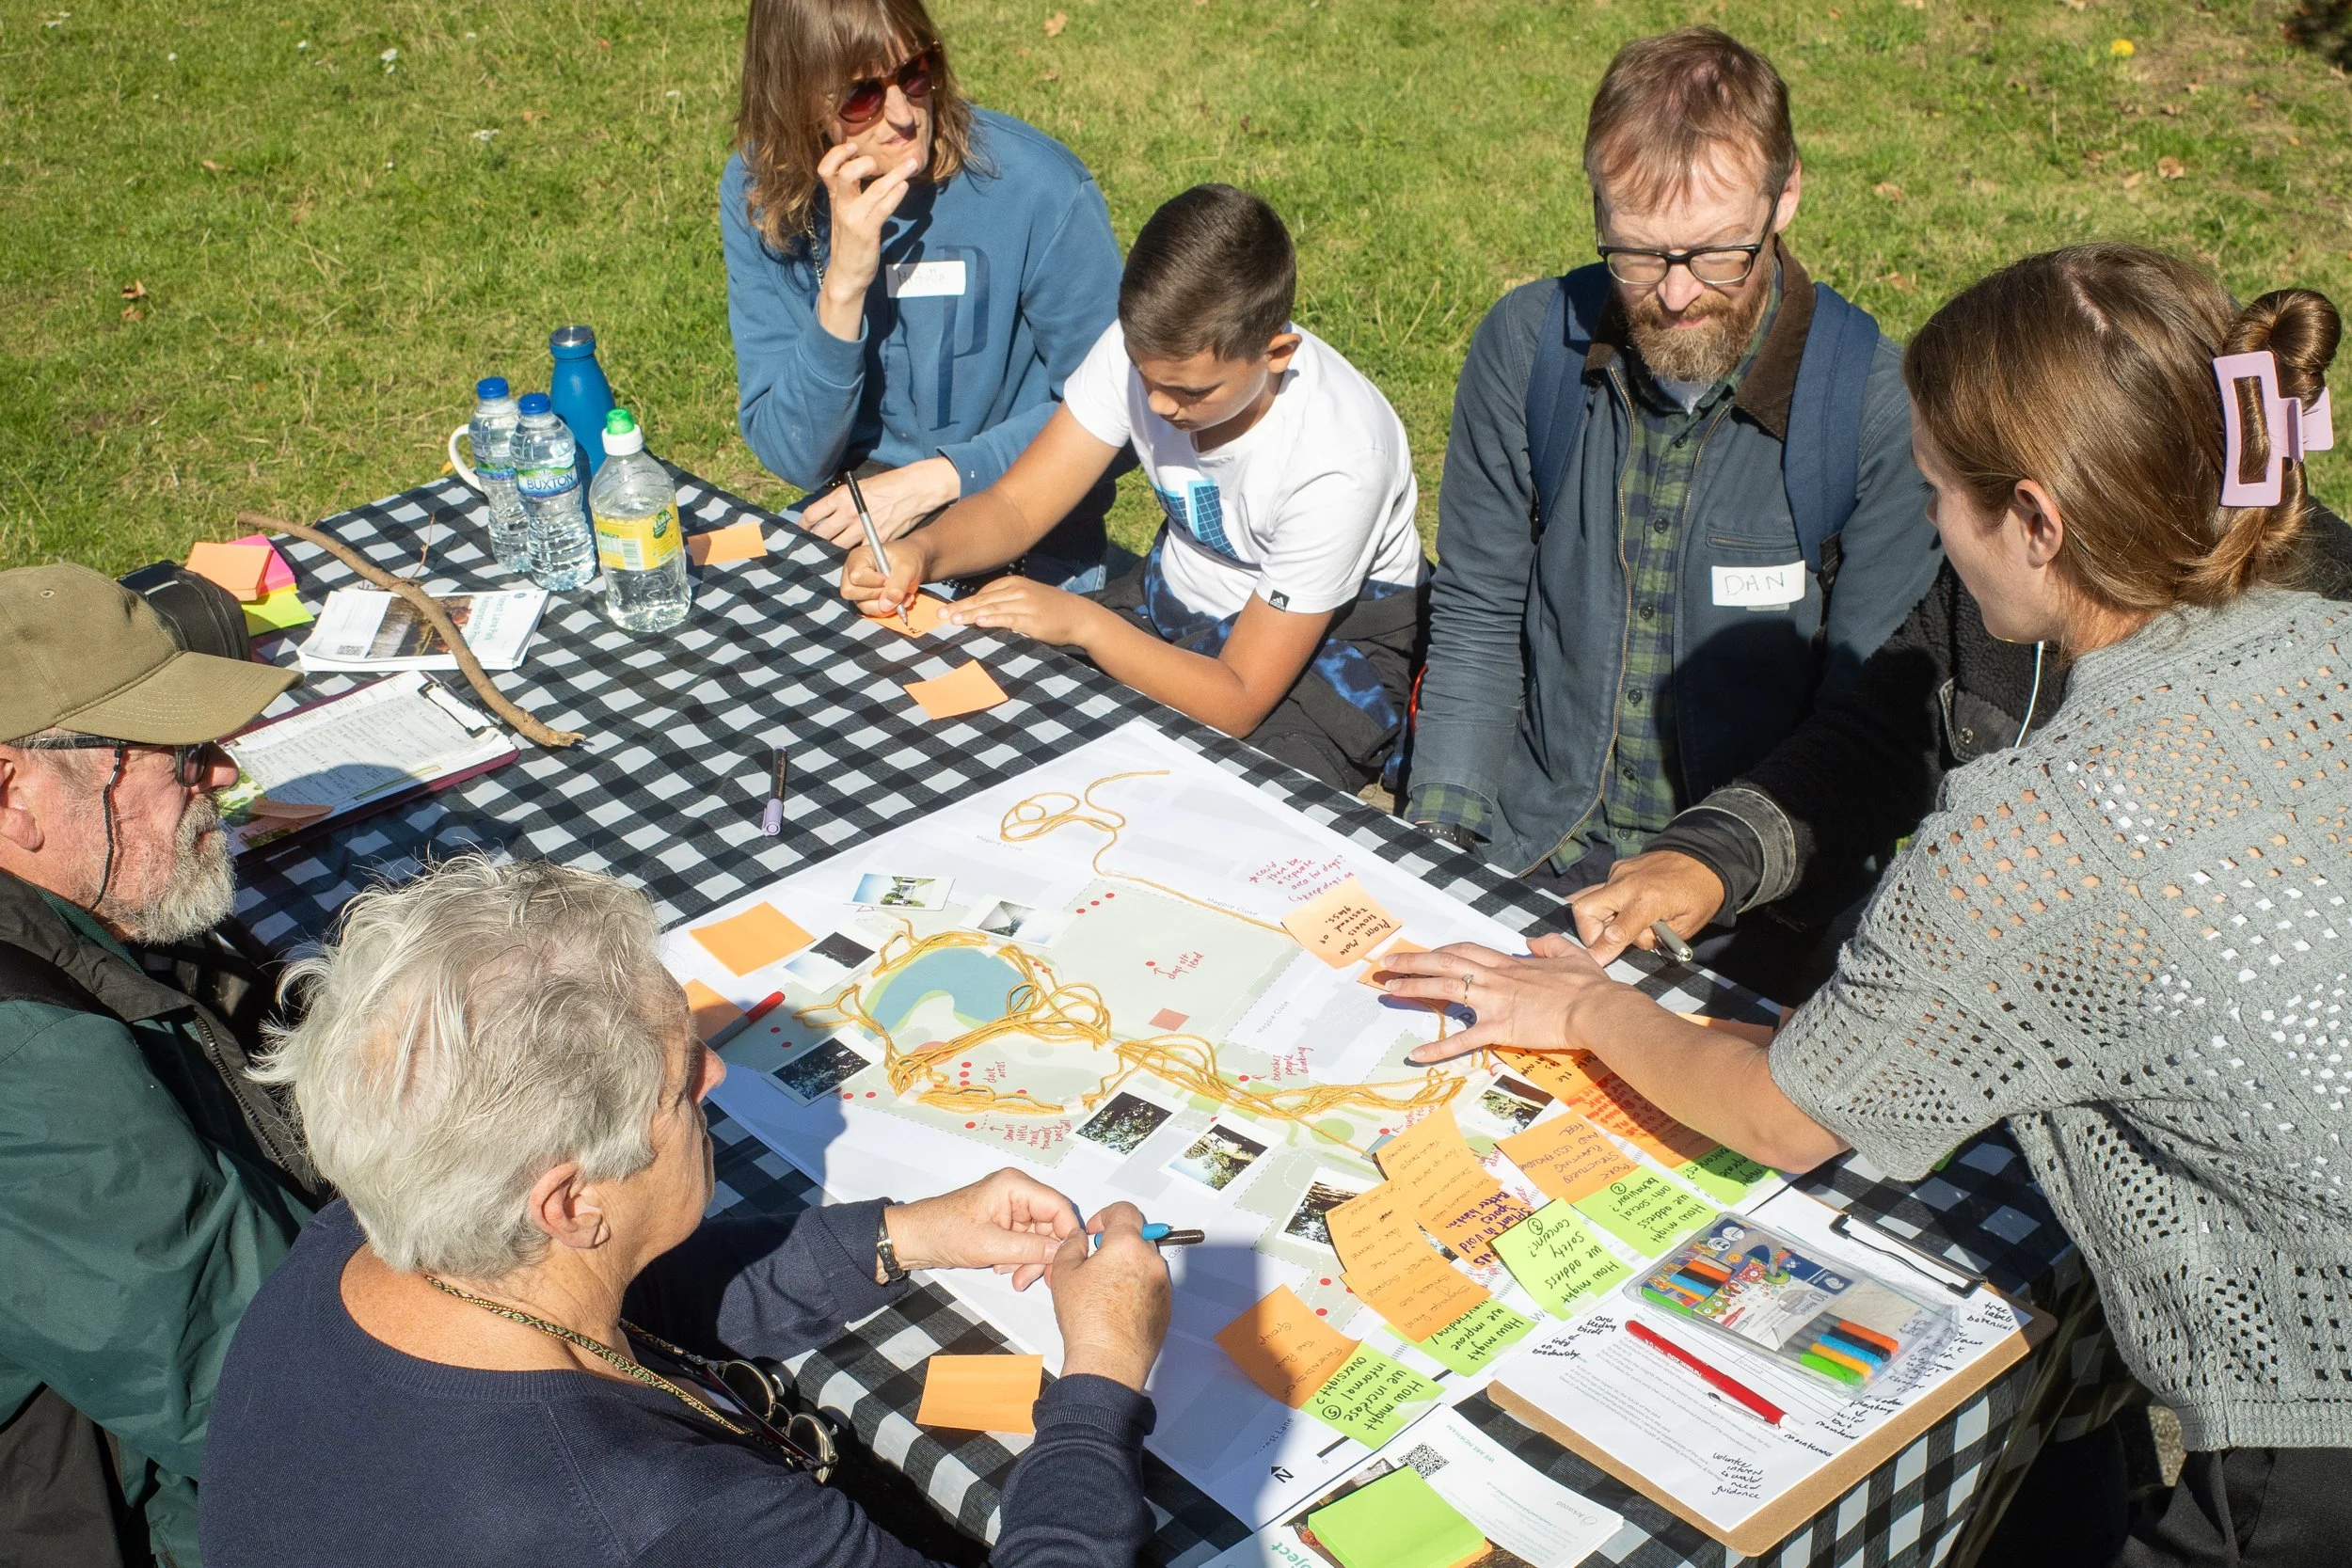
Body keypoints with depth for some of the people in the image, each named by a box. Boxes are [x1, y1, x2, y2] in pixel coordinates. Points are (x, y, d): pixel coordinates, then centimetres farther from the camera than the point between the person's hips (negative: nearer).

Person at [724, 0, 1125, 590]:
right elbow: (793, 456, -10)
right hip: (854, 514, 3)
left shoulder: (1041, 187, -17)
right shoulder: (758, 193, -7)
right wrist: (843, 286, -24)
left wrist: (934, 478, -15)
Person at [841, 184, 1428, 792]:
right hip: (1177, 595, 5)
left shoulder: (1338, 462, -33)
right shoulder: (1147, 346, -20)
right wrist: (921, 552, -32)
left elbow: (1239, 702, -27)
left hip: (1332, 636, -5)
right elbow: (1015, 506, -11)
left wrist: (1082, 621, -34)